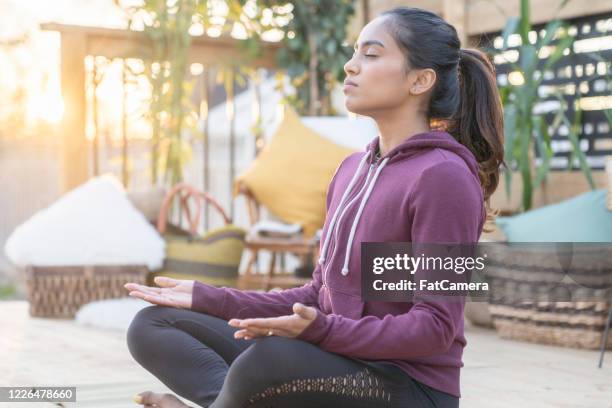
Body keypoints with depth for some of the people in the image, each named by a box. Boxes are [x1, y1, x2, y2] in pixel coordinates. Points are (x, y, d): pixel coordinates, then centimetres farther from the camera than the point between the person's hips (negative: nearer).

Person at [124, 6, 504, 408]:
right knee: (153, 326, 1)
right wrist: (207, 298, 8)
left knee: (270, 358, -39)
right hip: (337, 367, 8)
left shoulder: (443, 176, -14)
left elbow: (436, 326, -18)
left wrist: (323, 331, -30)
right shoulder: (352, 169, 13)